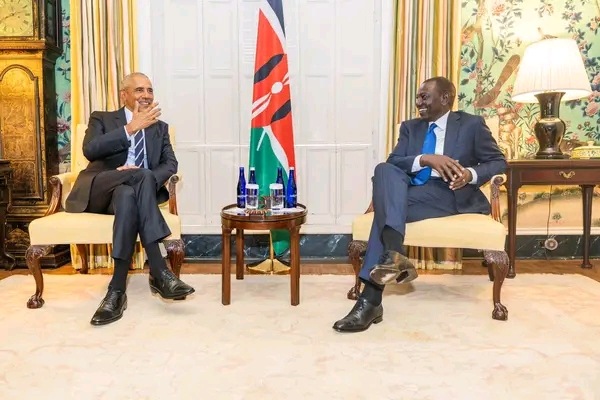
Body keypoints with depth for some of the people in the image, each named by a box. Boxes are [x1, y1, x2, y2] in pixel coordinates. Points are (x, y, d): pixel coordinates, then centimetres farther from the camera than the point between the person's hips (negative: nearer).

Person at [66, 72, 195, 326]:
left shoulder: (160, 128, 20)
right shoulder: (102, 119, 13)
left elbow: (170, 164, 3)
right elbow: (90, 150, -10)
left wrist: (143, 181, -18)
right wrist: (131, 128, -16)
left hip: (134, 192, 2)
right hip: (99, 191, -2)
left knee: (127, 195, -37)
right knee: (143, 176, -34)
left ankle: (117, 291, -38)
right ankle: (159, 272, -39)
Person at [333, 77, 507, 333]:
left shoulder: (472, 124, 12)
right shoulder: (410, 127, 21)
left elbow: (498, 162, 7)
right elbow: (393, 162, 4)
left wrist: (471, 174, -14)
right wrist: (426, 159, -15)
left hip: (452, 194, -4)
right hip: (411, 193, 4)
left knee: (387, 209, -29)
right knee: (384, 169, -28)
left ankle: (371, 298, -35)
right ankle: (394, 255, -43)